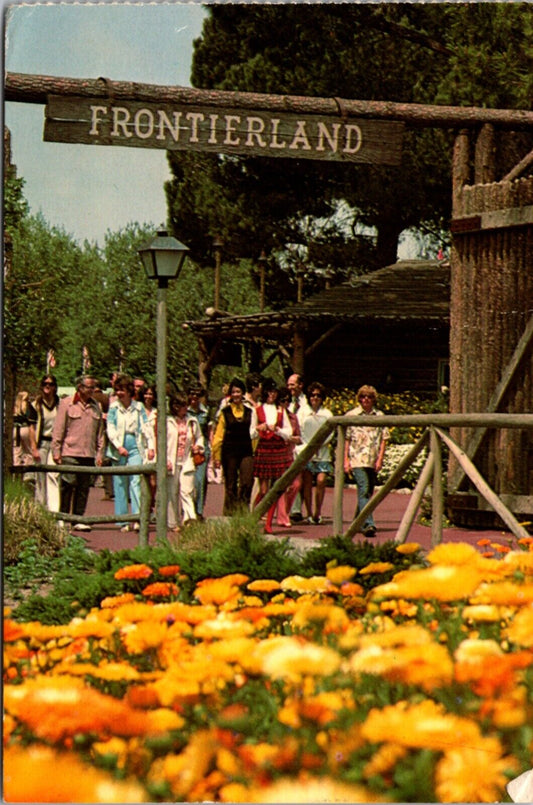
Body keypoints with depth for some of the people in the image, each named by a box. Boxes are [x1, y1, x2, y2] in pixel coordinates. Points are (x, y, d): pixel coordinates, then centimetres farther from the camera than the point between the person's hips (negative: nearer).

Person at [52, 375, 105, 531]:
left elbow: (100, 433, 17)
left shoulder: (96, 407, 14)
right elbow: (58, 430, 0)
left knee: (84, 488, 3)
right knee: (68, 485, -7)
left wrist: (100, 454, 12)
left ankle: (78, 519, 9)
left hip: (89, 454, 4)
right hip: (70, 452, -4)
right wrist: (56, 451, -4)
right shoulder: (66, 404, 2)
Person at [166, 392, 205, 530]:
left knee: (187, 490, -10)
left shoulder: (192, 421, 10)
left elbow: (199, 437, 24)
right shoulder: (167, 421, 0)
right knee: (172, 493, 3)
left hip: (187, 462, 2)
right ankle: (173, 523, 10)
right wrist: (165, 460, -8)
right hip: (172, 462, -2)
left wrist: (198, 446, 3)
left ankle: (189, 518, -20)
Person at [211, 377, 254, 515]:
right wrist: (216, 457, 1)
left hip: (246, 452, 1)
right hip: (229, 452, -1)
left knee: (247, 482, -11)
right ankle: (230, 513, 11)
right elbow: (218, 435, 4)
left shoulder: (249, 412, 11)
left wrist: (256, 452, 9)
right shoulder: (225, 412, 4)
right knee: (230, 485, 3)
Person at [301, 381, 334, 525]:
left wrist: (318, 445, -10)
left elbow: (330, 433, 3)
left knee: (321, 481, -14)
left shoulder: (327, 414, 8)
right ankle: (309, 514, 4)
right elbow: (300, 432, 6)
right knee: (307, 483, -1)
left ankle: (318, 513, -6)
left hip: (322, 453, -1)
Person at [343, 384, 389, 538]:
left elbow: (384, 439, 9)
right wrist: (346, 460, -3)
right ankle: (368, 524, -23)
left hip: (373, 461, 4)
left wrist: (380, 459, -1)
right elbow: (346, 439, 4)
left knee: (368, 492, 12)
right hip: (357, 460, -4)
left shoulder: (379, 416, 9)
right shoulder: (351, 415, 3)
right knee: (363, 491, -15)